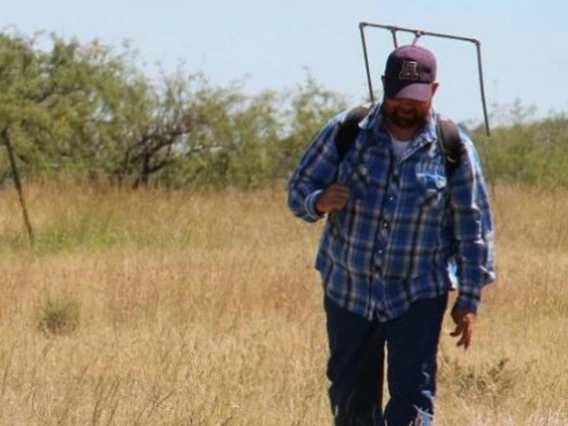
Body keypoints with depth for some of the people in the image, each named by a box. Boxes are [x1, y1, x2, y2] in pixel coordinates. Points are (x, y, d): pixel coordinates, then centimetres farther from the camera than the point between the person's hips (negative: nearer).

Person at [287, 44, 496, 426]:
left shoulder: (454, 148, -4)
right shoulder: (346, 132, -2)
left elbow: (473, 227, 0)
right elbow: (299, 187, 3)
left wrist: (469, 300, -2)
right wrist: (319, 202, -22)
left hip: (419, 297, -2)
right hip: (348, 291, 2)